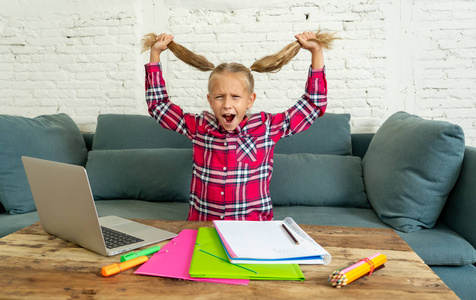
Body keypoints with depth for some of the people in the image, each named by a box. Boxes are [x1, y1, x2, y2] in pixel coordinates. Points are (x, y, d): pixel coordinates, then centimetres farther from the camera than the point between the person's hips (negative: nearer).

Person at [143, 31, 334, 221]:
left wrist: (316, 52, 2)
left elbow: (314, 105, 4)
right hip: (202, 227, 2)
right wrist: (155, 54, 15)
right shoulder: (199, 128, 4)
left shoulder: (266, 128, -1)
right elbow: (157, 104, 15)